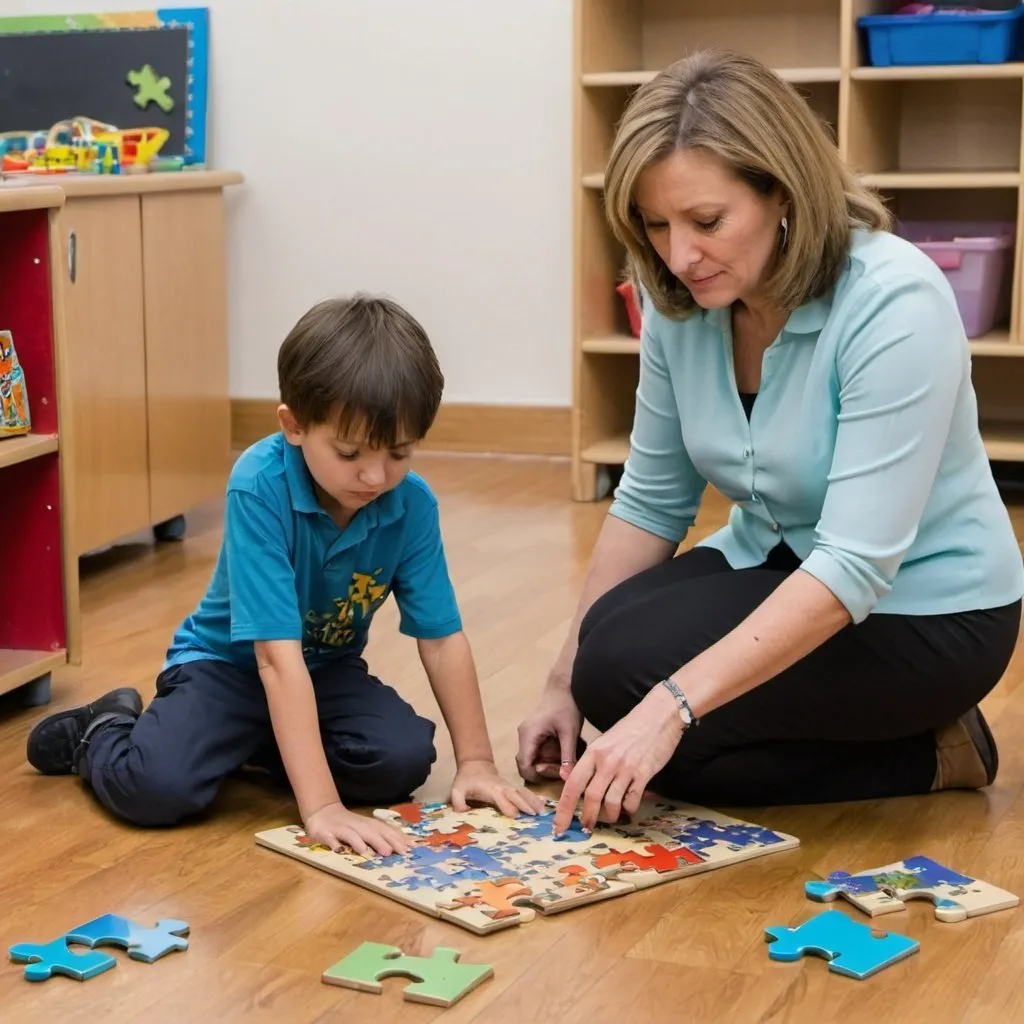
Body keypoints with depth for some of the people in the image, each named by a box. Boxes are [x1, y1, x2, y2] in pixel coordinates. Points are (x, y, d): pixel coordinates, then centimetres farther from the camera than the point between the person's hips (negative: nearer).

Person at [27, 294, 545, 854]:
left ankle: (256, 745, 5)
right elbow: (278, 656, -35)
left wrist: (476, 762, -13)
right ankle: (101, 732, 10)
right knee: (155, 788, -28)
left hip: (329, 668, 4)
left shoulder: (412, 503, -18)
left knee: (404, 760, -23)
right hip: (230, 662, -4)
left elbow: (442, 638, -10)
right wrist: (321, 806, -40)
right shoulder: (259, 487, -31)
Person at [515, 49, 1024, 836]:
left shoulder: (895, 304, -29)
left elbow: (856, 565, -34)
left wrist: (670, 707, -39)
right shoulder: (682, 304, -9)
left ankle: (924, 754, -4)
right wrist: (567, 680, -2)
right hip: (779, 567, 8)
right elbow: (651, 500, 3)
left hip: (920, 607, -7)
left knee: (633, 677, -22)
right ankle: (884, 736, 6)